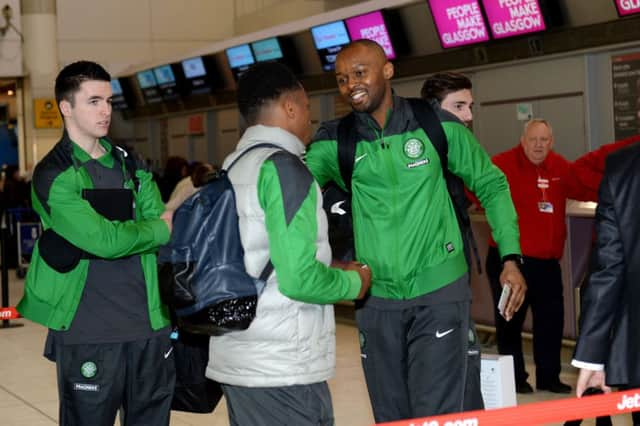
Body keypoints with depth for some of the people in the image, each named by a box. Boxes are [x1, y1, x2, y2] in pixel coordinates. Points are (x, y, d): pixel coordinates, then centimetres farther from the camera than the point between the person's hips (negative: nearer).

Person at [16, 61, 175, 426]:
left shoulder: (130, 165, 12)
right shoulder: (54, 176, -8)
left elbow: (163, 226, 2)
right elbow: (105, 241, -18)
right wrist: (161, 228, -5)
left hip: (149, 324, 5)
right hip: (88, 332, -5)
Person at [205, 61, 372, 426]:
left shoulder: (233, 167, 13)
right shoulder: (283, 167, -13)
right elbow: (299, 279, -20)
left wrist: (330, 271, 19)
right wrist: (354, 282, -2)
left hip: (236, 360, 9)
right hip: (281, 368, -8)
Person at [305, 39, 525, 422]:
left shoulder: (438, 125, -3)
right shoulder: (333, 141, -1)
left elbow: (492, 185, 5)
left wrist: (511, 258, -2)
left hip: (439, 292, -2)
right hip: (375, 298, 2)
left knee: (436, 417, -5)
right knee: (390, 417, 13)